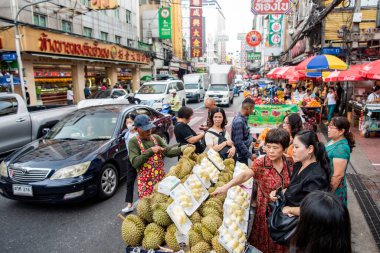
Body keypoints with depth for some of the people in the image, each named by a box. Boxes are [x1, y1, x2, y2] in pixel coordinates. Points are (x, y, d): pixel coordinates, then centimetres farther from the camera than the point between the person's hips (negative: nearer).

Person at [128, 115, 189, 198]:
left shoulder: (156, 138, 4)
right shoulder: (133, 142, -10)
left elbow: (168, 151, -6)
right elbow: (134, 162, -19)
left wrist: (181, 149, -24)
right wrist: (150, 151, -26)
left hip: (161, 178, 4)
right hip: (146, 182, -4)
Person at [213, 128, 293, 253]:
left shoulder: (290, 162, -7)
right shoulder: (261, 162, -18)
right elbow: (245, 175, -35)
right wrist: (226, 186, -51)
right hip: (266, 208, -3)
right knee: (263, 242, 12)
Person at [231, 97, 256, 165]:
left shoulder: (243, 118, 3)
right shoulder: (239, 121, -25)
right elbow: (239, 142, -26)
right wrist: (250, 155, -22)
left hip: (244, 153, 9)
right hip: (240, 155, -9)